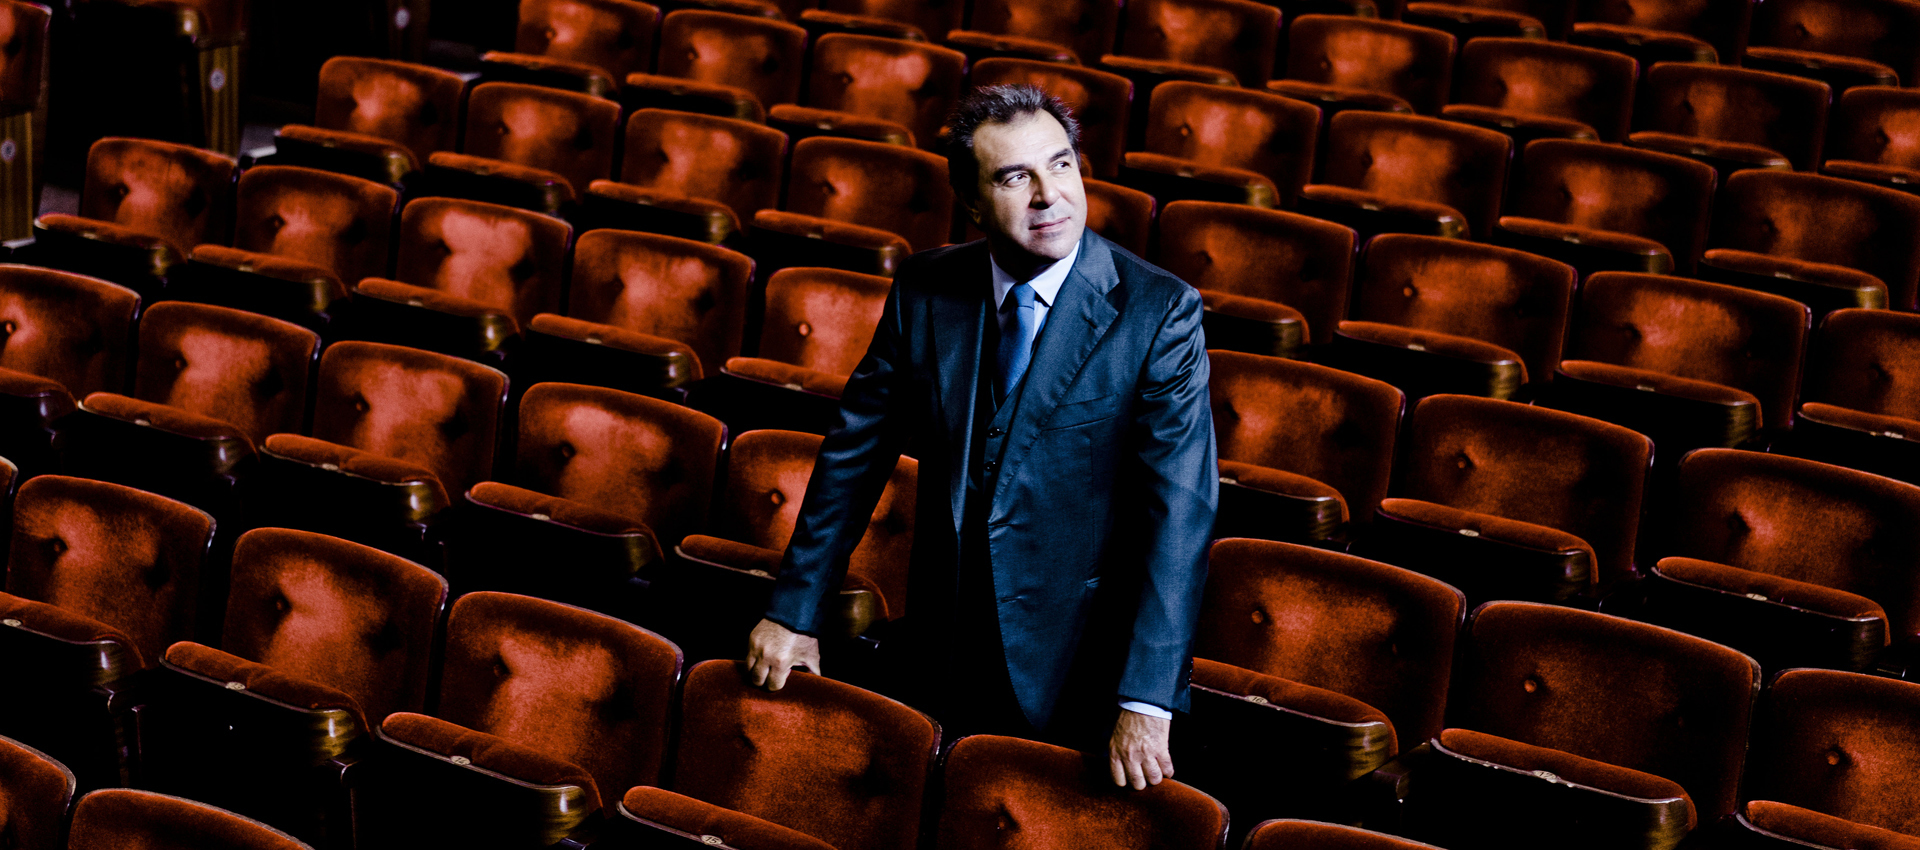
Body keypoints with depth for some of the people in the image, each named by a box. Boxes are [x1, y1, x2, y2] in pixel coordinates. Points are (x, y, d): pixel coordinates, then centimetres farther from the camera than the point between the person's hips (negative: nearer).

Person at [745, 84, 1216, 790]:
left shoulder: (1159, 312, -15)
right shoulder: (925, 291, -2)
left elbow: (1180, 509, -21)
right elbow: (854, 452, 6)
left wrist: (1146, 700, -28)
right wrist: (794, 611, 3)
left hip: (1080, 671, -3)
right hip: (949, 651, 3)